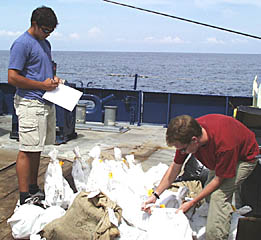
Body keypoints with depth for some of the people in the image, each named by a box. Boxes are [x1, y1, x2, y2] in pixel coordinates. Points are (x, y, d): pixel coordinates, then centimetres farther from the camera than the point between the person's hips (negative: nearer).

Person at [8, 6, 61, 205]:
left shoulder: (45, 43, 18)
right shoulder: (22, 44, -10)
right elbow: (12, 77, -15)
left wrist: (54, 79, 8)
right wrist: (42, 85, -14)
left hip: (47, 103, 9)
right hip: (30, 104, -9)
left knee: (37, 149, 14)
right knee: (28, 150, -6)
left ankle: (34, 189, 25)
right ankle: (24, 197, 0)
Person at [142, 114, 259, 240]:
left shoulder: (225, 144, -44)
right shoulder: (187, 135, -25)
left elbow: (219, 179, -27)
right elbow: (175, 167, -11)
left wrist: (192, 203, -22)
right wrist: (155, 195, -14)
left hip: (244, 157, -7)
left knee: (218, 195, -21)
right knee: (209, 194, 5)